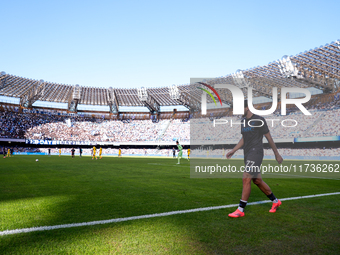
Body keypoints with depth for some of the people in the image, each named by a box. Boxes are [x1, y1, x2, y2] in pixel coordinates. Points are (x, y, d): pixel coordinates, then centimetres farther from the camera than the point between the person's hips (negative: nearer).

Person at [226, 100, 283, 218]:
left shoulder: (259, 120, -9)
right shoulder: (243, 121, 13)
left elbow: (269, 137, -4)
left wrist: (277, 154, 2)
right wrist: (233, 150, 11)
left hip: (256, 153, -8)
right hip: (248, 155, 8)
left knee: (246, 179, -14)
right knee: (257, 181, 15)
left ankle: (240, 210, -6)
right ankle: (275, 201, 34)